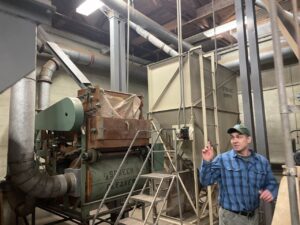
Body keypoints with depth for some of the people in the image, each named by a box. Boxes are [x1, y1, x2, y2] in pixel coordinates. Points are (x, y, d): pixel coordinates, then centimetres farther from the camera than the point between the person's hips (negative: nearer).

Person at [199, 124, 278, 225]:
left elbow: (272, 183, 10)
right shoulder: (222, 159, -11)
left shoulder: (262, 161, 1)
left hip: (253, 216, 4)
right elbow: (205, 181, -14)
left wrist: (271, 191, -12)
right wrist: (207, 161, -28)